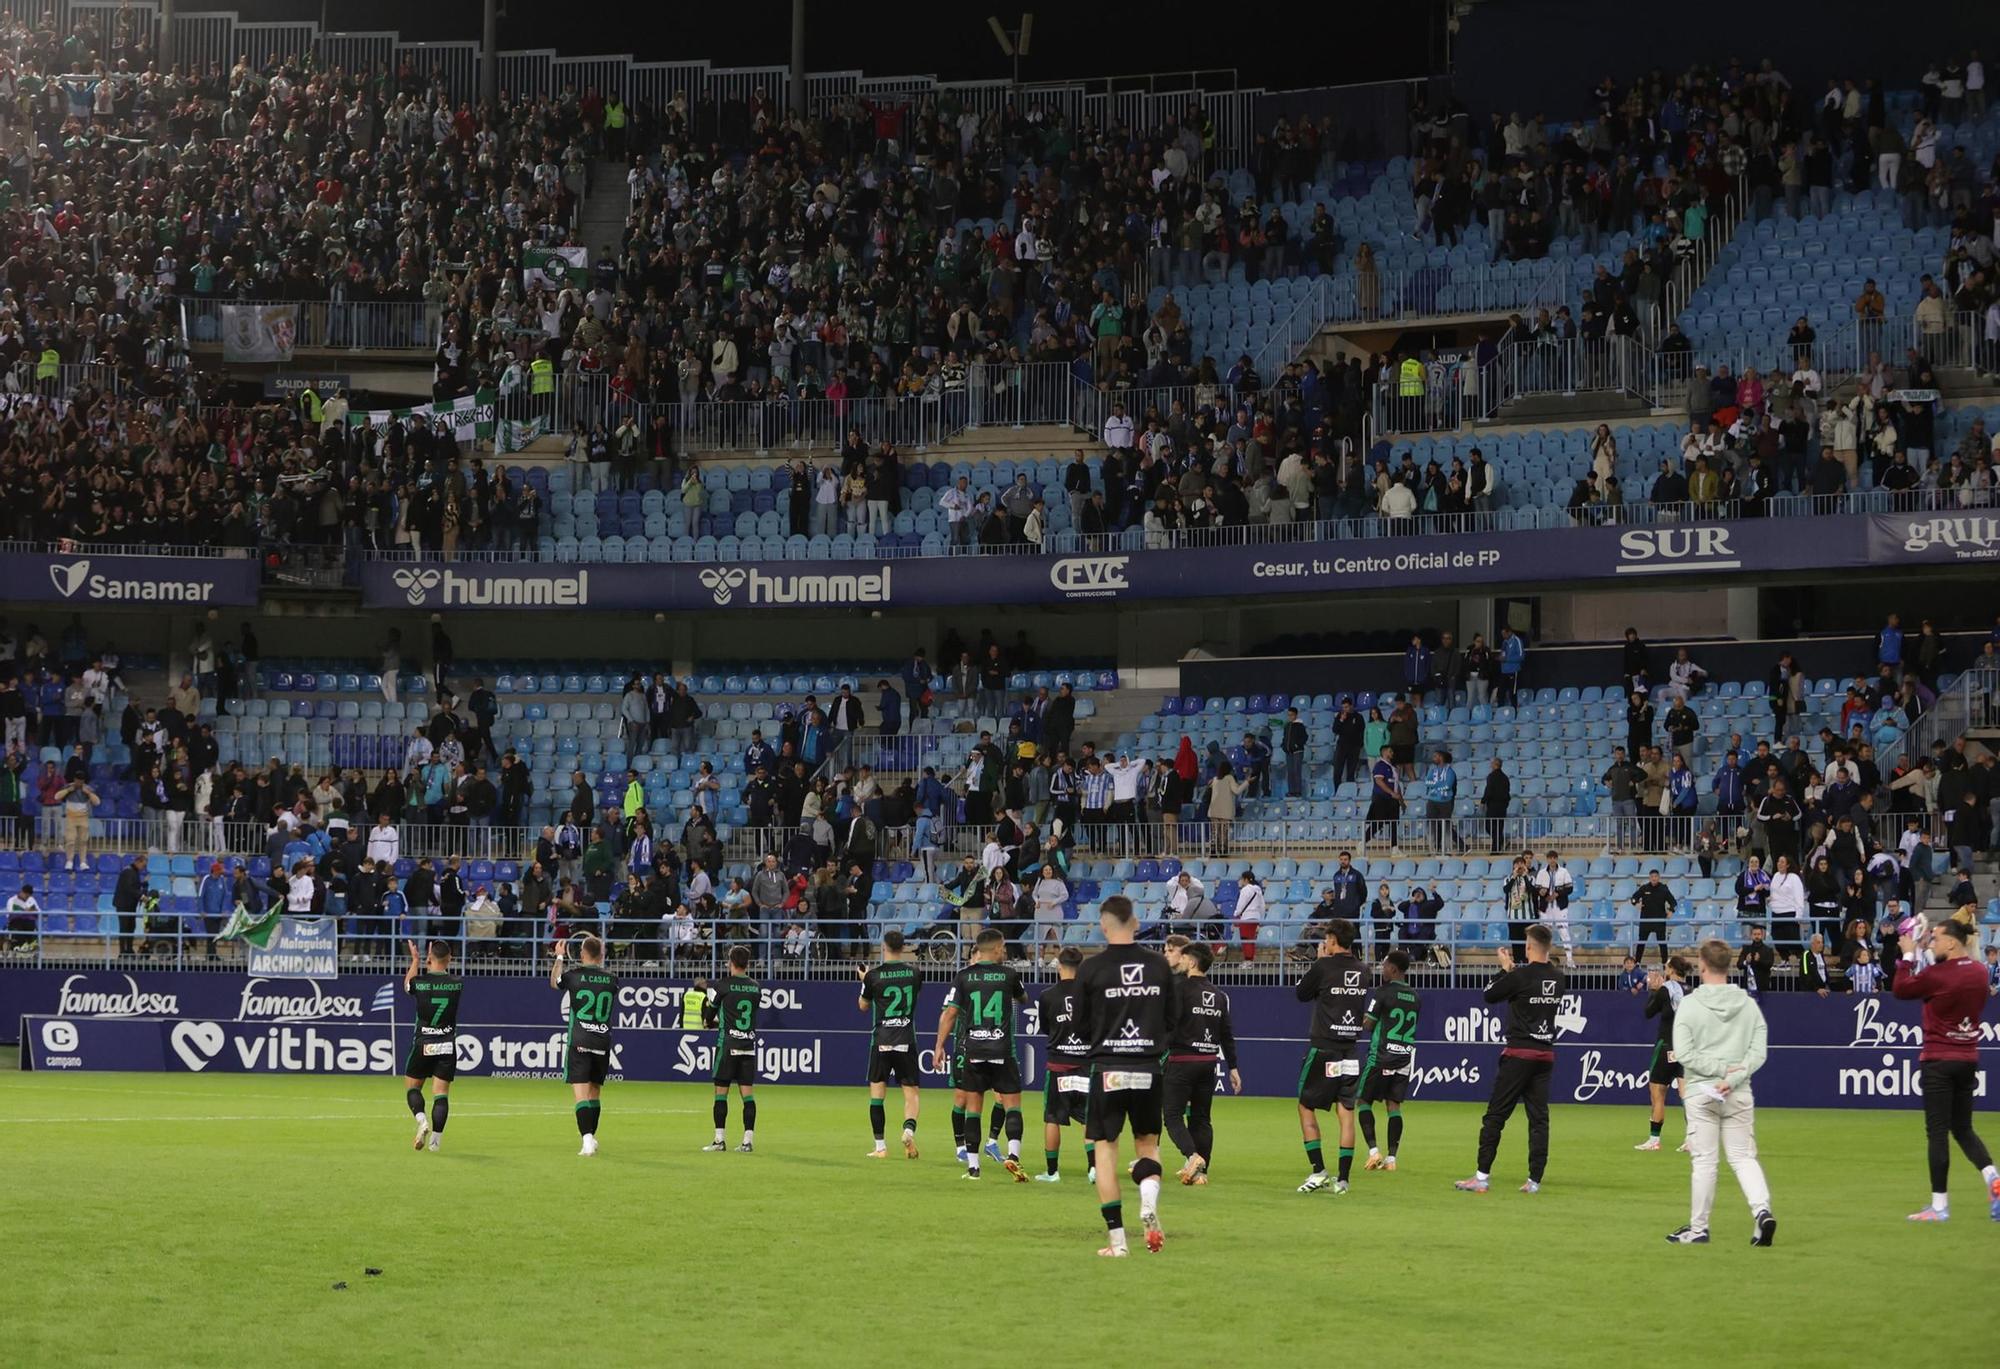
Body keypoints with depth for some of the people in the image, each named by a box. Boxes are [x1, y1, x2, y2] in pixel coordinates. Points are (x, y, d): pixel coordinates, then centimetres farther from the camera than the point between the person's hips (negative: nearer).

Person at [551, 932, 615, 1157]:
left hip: (579, 1043, -4)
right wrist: (600, 955, 30)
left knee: (581, 1093, -8)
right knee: (595, 1092, 17)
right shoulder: (611, 979, 2)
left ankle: (587, 1140, -22)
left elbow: (554, 982, 17)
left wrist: (559, 957, 29)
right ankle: (591, 1136, 25)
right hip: (602, 1043, 4)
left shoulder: (574, 974, -6)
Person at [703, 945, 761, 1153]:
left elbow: (711, 1009, 3)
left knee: (721, 1091, 2)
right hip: (749, 1043, 4)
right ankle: (748, 1140, -1)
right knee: (748, 1093, 3)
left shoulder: (726, 985, -7)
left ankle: (719, 1139, 1)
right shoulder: (756, 988, 7)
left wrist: (709, 1021, 27)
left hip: (728, 1043, -4)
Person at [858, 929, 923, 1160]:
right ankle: (909, 1129, -23)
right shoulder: (914, 973, 0)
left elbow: (864, 1006, 10)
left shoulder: (873, 975, -6)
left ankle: (880, 1146, 5)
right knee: (911, 1092, 5)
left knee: (876, 1092, 7)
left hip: (881, 1042, -1)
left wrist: (864, 979, 24)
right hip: (907, 1041, 1)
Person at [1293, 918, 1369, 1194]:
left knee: (1306, 1107, 7)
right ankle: (1342, 1179, 3)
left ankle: (1318, 1170, -2)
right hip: (1351, 1051, 5)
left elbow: (1301, 994, 3)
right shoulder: (1363, 971, 5)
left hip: (1323, 1049, -5)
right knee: (1346, 1113, 5)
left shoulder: (1324, 966, -11)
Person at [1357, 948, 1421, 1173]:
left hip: (1381, 1056, -6)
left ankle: (1373, 1150, -9)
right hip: (1405, 1056, 6)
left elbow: (1367, 1024, -10)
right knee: (1394, 1104, 8)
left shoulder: (1383, 992, -10)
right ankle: (1391, 1157, 2)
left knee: (1364, 1101, 5)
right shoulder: (1414, 997, 10)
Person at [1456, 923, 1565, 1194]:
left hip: (1519, 1053, -6)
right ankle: (1535, 1180, 3)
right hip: (1546, 1054, 6)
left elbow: (1490, 995, -2)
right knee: (1539, 1117, 6)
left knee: (1495, 1115, -2)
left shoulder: (1520, 976, -13)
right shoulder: (1558, 977, 5)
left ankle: (1481, 1177, -3)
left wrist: (1505, 968, 9)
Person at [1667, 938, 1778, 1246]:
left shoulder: (1690, 1004, -7)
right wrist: (1734, 1077, -10)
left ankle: (1698, 1228, 9)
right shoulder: (1748, 1004, 3)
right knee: (1744, 1157, 9)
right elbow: (1758, 1052, -3)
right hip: (1739, 1095, 3)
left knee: (1704, 1161, 3)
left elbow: (1683, 1053, -12)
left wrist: (1722, 1068, -10)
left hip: (1700, 1093, -3)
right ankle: (1762, 1210, -12)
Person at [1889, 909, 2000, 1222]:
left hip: (1938, 1061, -7)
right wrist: (1923, 955, 15)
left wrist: (1908, 955, 6)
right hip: (1968, 1061, 7)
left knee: (1937, 1132, -1)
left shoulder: (1937, 974, -17)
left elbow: (1900, 988, -5)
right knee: (1963, 1129, 17)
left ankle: (1940, 1205, 0)